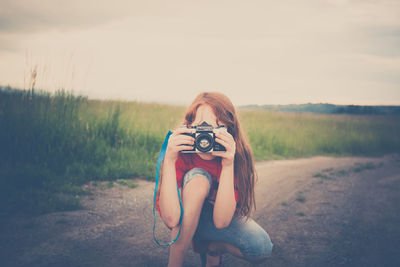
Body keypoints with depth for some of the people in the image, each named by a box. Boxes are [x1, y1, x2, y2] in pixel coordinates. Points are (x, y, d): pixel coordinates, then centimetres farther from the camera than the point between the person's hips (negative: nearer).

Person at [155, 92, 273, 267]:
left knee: (261, 247, -25)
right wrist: (169, 159, -44)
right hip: (183, 219, -2)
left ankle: (209, 246, 6)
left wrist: (228, 166, -41)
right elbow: (171, 219, -37)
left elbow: (221, 221, -32)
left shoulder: (236, 155, -24)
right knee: (199, 179, -33)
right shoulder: (181, 150, -27)